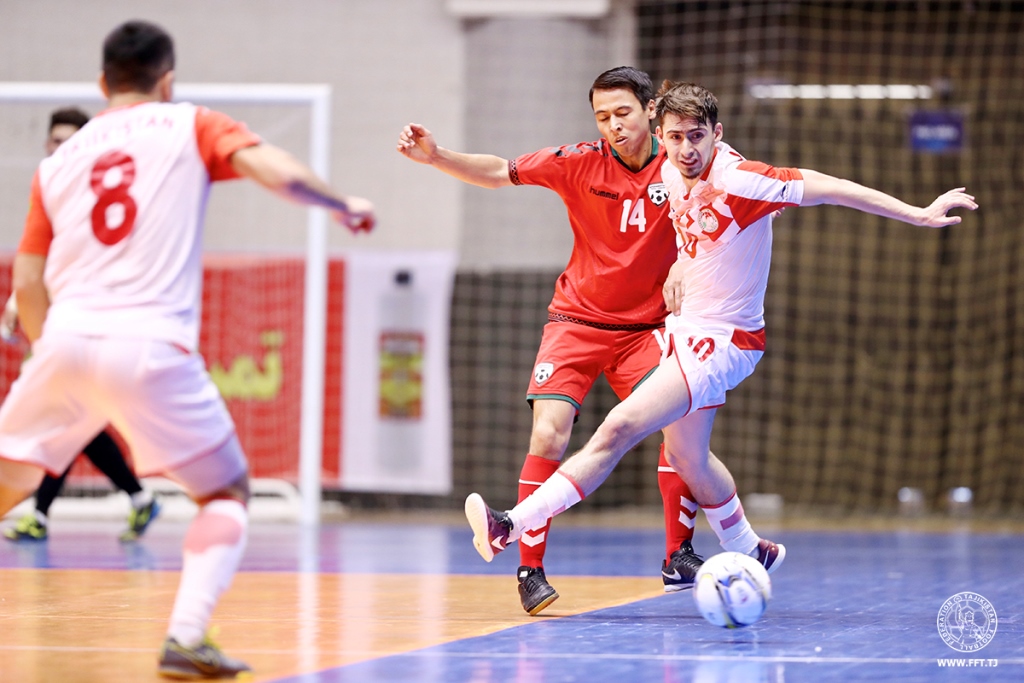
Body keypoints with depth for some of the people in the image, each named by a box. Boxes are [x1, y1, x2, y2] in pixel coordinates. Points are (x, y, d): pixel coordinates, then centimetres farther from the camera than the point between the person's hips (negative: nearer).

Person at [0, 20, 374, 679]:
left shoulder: (59, 160, 20)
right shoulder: (191, 127, 10)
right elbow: (279, 173, -5)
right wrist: (344, 204, 13)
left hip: (67, 341, 3)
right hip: (153, 350, -3)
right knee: (228, 492, 14)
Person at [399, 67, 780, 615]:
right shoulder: (580, 164, -8)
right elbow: (498, 172, -4)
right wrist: (435, 156, -18)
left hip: (644, 329, 1)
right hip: (577, 322, -1)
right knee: (548, 434, -17)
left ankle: (678, 556, -1)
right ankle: (530, 570, -7)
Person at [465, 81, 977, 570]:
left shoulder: (739, 180, -23)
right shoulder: (669, 172, -2)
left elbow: (826, 187, -23)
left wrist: (919, 214, -22)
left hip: (721, 340, -9)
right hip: (685, 327, 9)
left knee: (618, 429, -19)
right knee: (686, 455, 20)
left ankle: (513, 526, -22)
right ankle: (750, 553, 40)